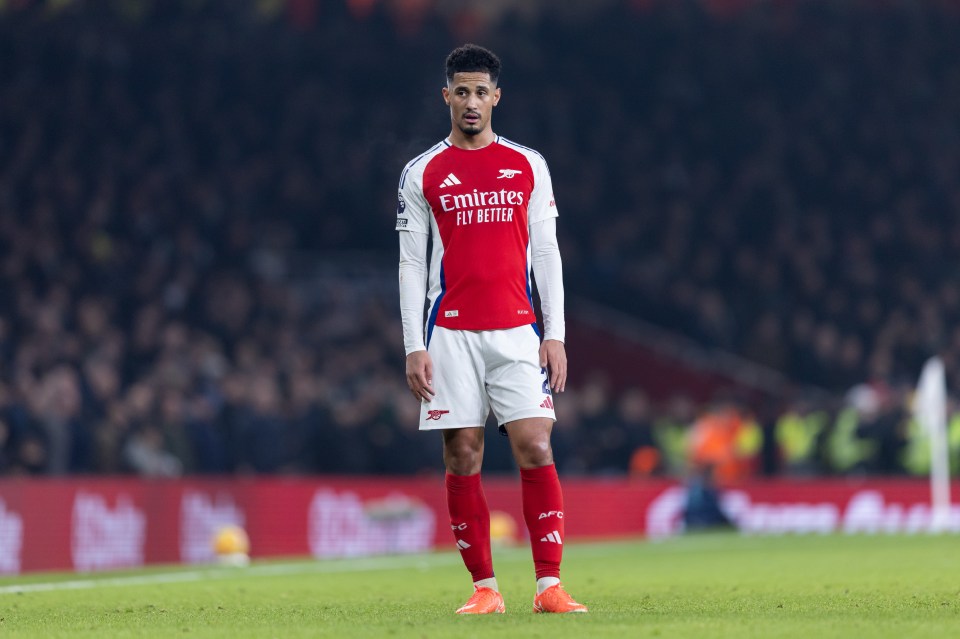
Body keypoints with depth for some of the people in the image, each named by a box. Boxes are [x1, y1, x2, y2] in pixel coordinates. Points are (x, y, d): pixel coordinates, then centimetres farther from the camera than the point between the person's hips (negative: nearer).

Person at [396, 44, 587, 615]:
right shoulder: (423, 174, 6)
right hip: (451, 333, 0)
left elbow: (546, 252, 8)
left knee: (536, 448, -10)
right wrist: (414, 347, -3)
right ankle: (485, 587, 6)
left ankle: (550, 586, -9)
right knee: (464, 457, -1)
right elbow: (412, 263, 5)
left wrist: (555, 333, 0)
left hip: (517, 331, 0)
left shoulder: (528, 165, 9)